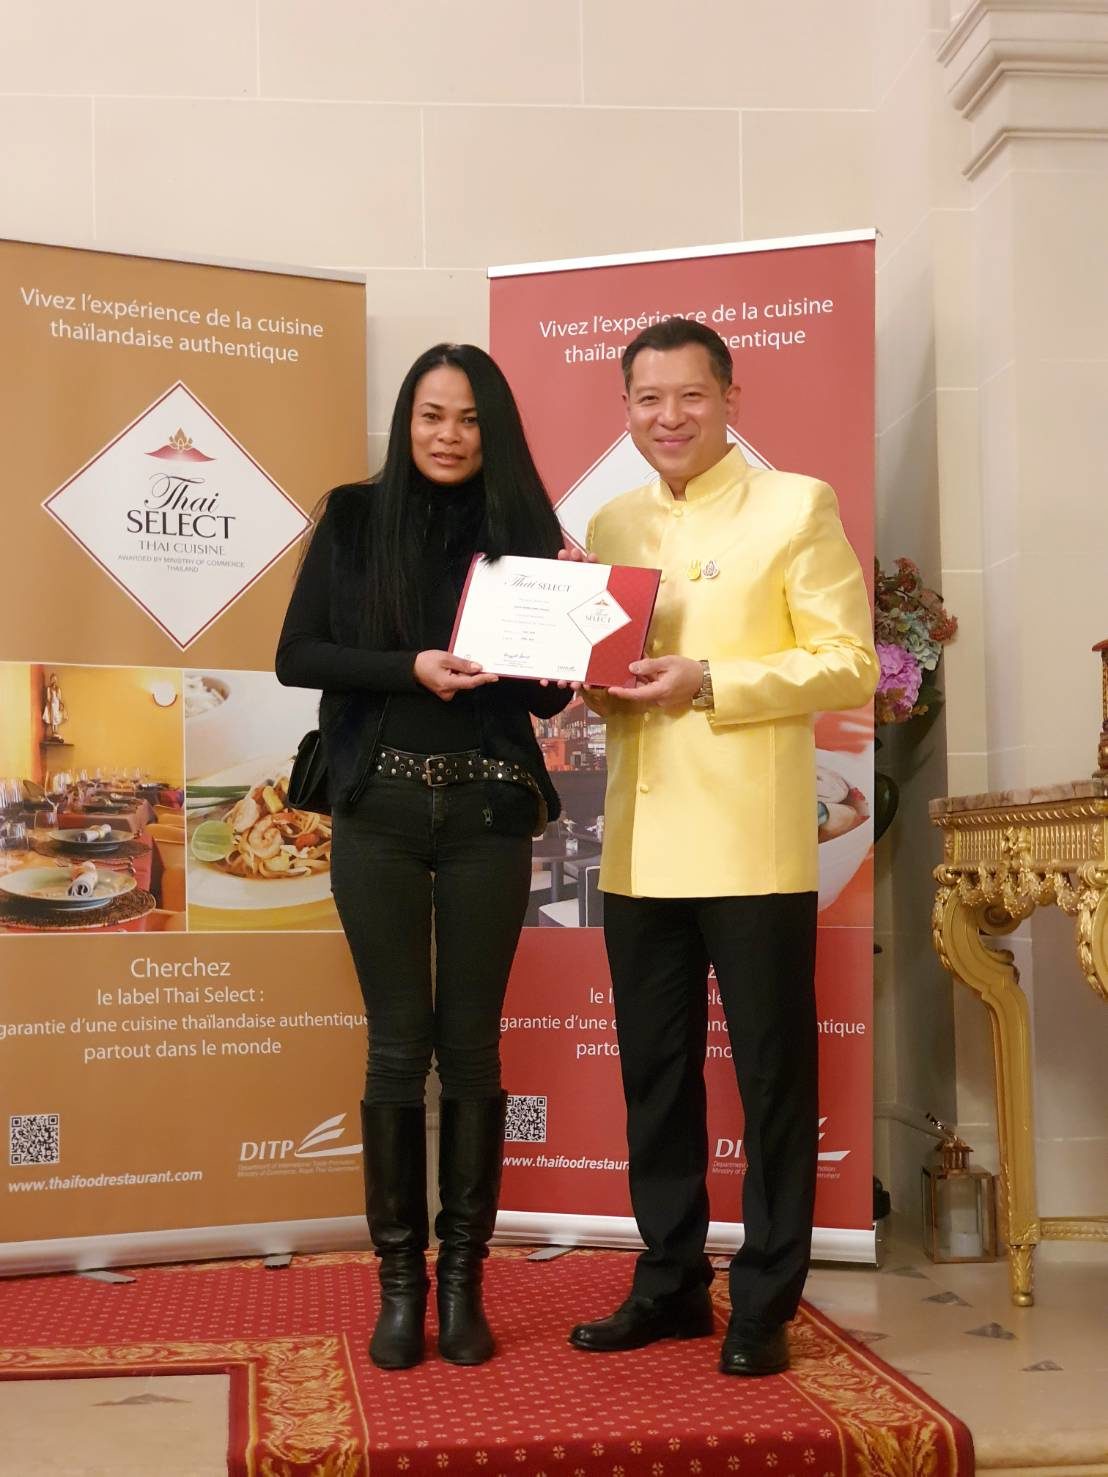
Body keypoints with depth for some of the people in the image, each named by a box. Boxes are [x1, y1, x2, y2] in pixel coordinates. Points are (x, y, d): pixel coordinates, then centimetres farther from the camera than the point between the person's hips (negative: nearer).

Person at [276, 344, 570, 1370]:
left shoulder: (523, 526, 6)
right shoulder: (353, 518, 3)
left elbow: (546, 693, 7)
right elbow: (296, 657, -2)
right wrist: (410, 667, -14)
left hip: (489, 810, 1)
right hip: (381, 808, -1)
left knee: (470, 1042, 5)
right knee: (399, 1043, 2)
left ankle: (463, 1277, 15)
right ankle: (399, 1278, 13)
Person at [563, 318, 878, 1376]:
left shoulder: (797, 506, -2)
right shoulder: (610, 524, 14)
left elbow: (850, 662, -9)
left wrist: (707, 682, -19)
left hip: (752, 844, -5)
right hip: (639, 846, 6)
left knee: (772, 1076, 4)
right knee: (653, 1074, 13)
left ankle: (764, 1301, 17)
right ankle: (671, 1281, 28)